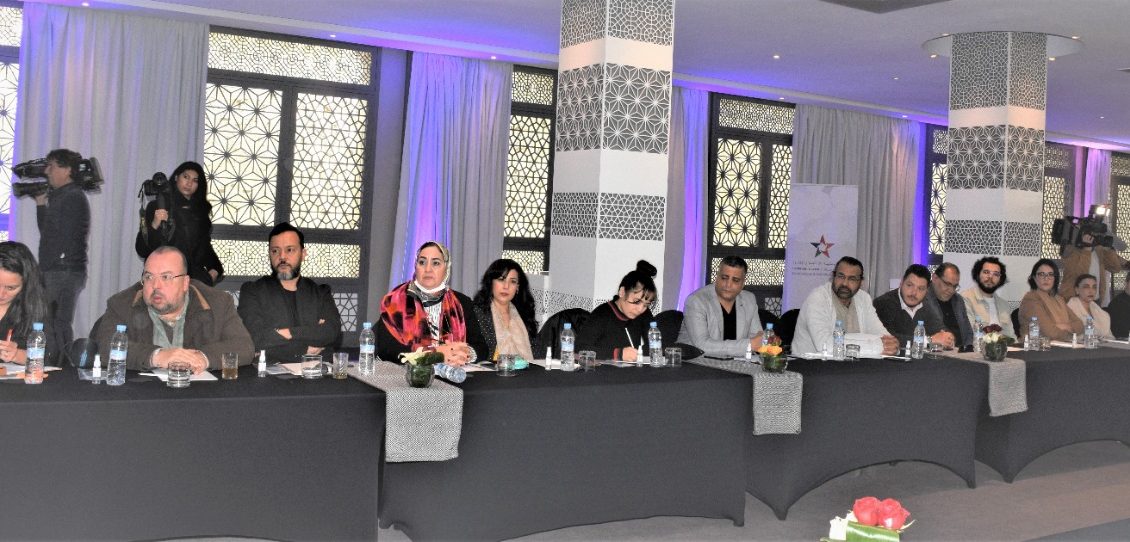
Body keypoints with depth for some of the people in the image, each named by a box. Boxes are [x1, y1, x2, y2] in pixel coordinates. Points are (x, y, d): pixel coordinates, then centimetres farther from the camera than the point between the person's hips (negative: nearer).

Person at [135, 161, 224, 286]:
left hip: (195, 276, 4)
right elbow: (142, 249, -4)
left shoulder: (200, 211, 13)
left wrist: (215, 269, 7)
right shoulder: (157, 206, 1)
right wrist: (154, 225, -19)